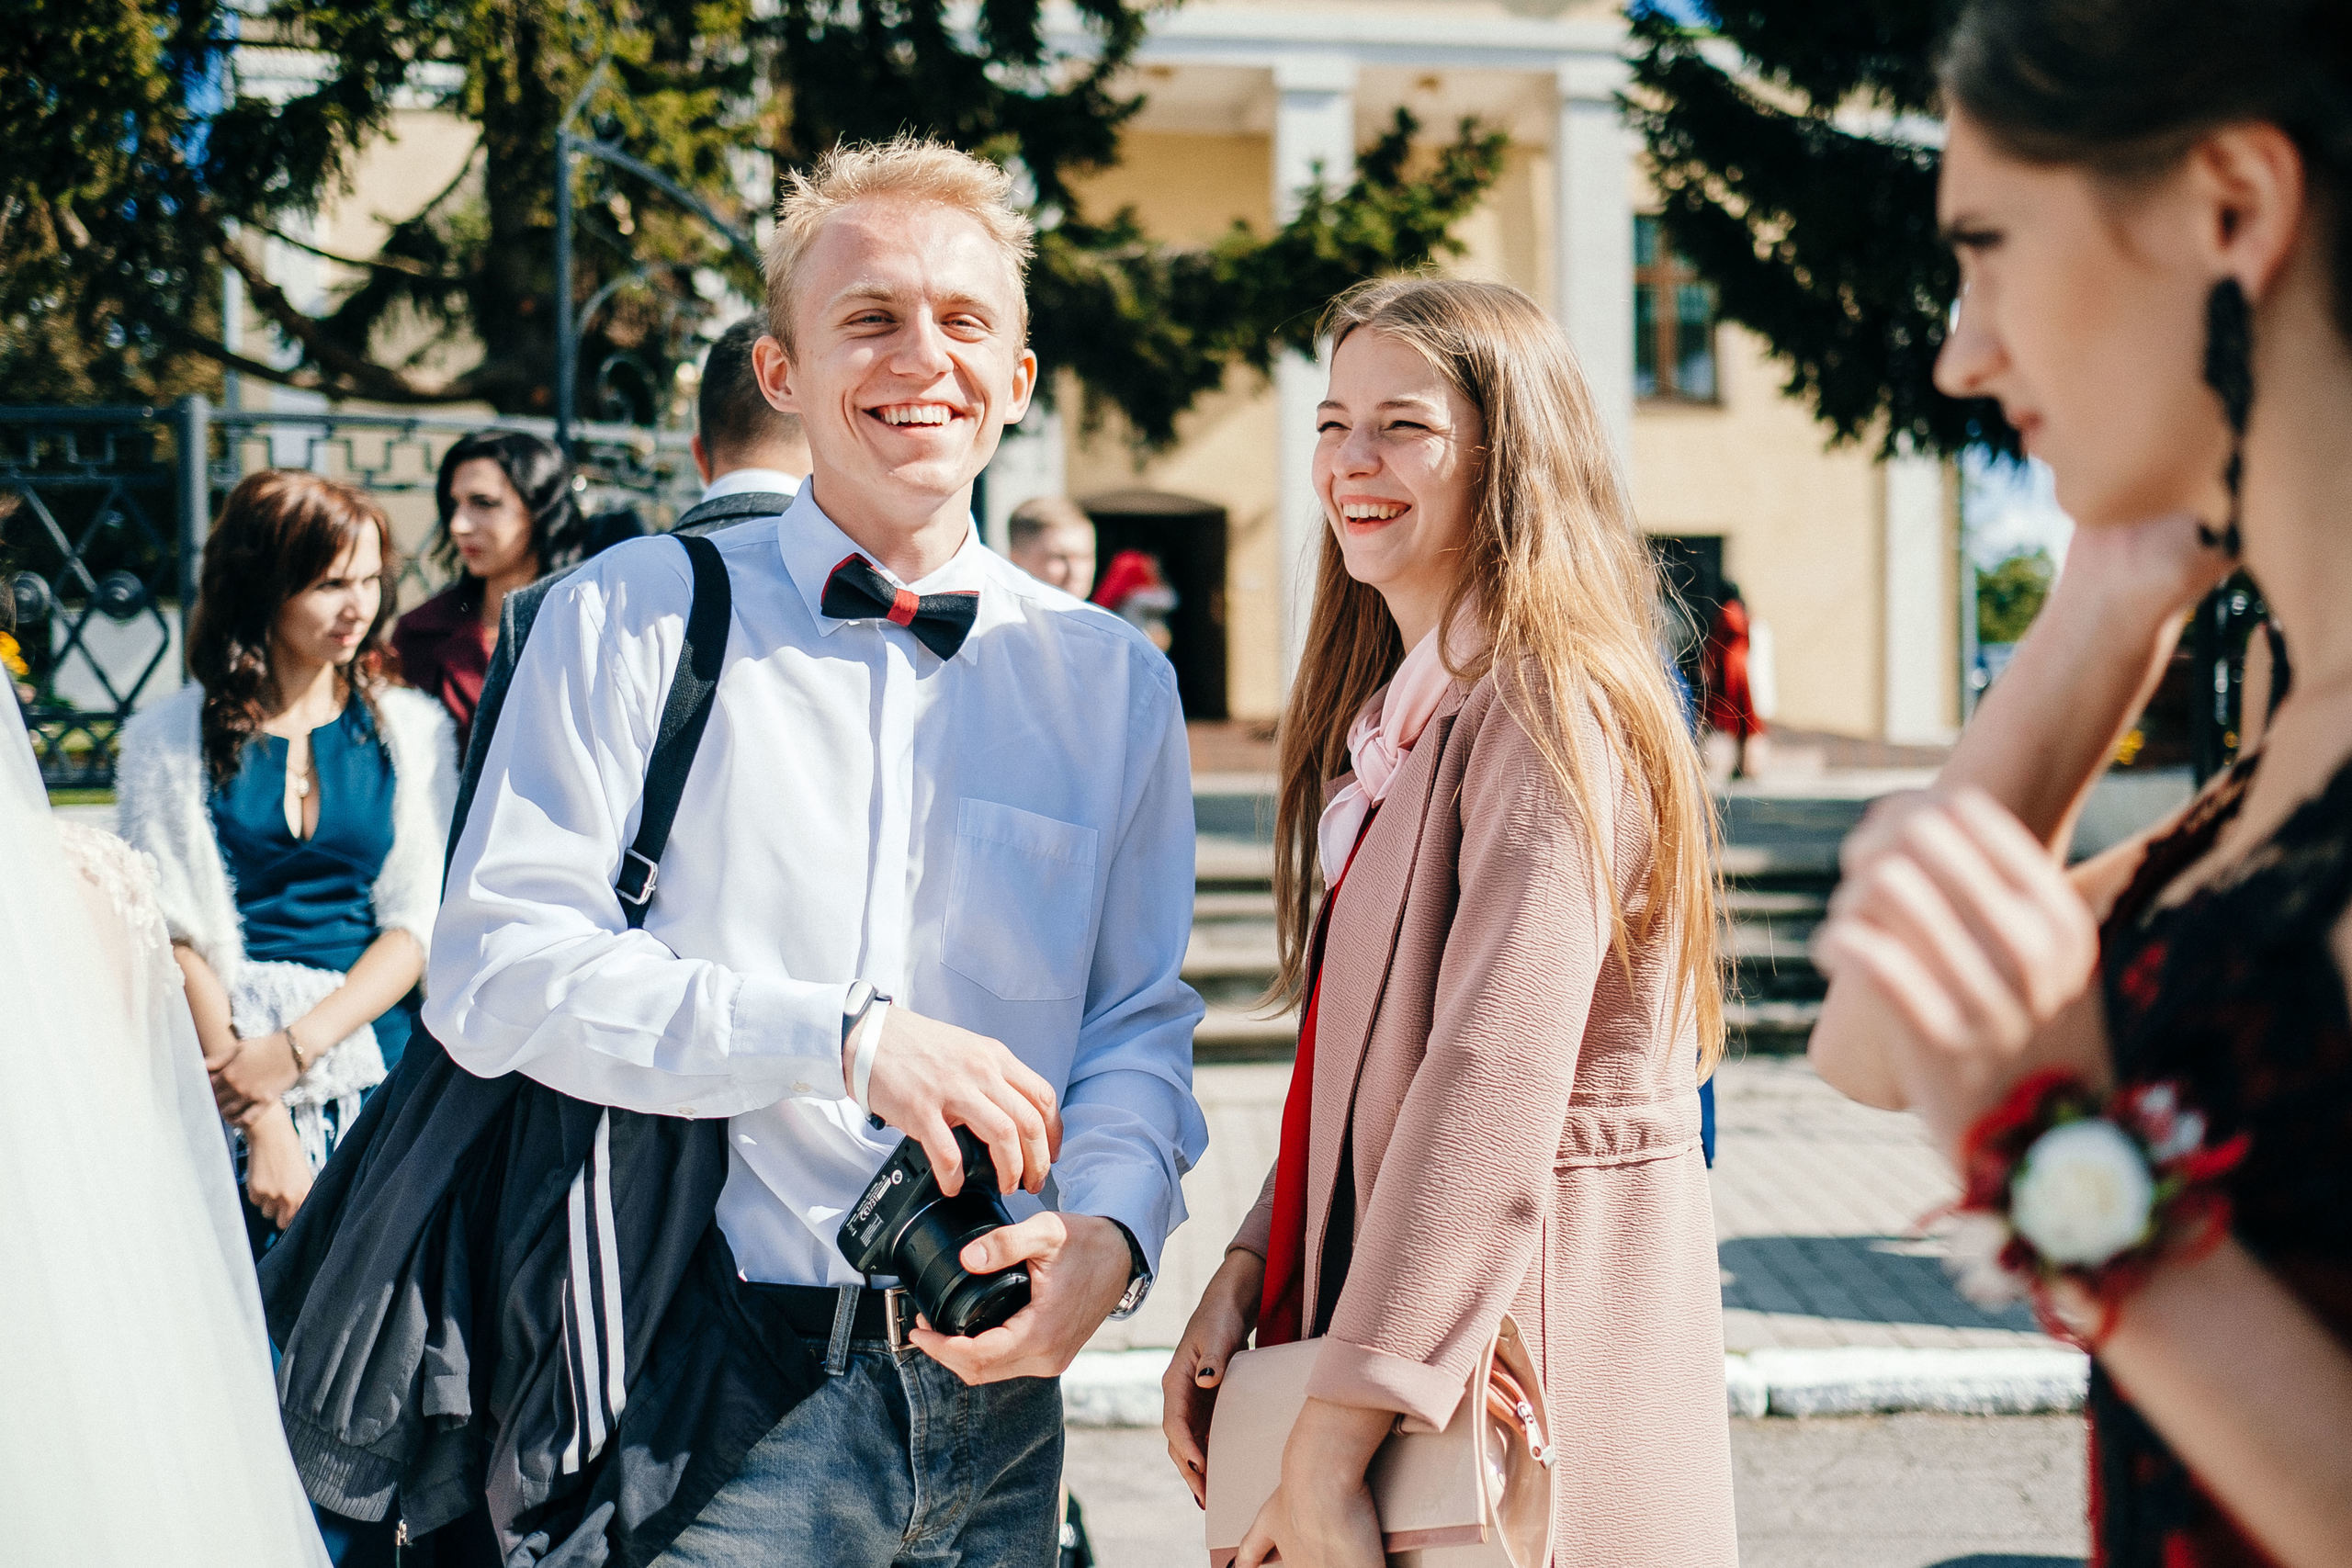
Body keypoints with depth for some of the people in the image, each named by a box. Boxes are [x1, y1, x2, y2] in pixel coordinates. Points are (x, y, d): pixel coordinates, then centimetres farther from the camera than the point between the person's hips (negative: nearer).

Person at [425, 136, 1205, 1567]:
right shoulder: (635, 618, 1)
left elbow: (1143, 1019, 10)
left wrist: (1110, 1228, -11)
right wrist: (846, 1038, -18)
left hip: (986, 1396, 3)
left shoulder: (1113, 680, 10)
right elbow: (496, 970, -8)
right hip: (705, 1390, -3)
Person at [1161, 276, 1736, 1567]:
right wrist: (1248, 1270, 1)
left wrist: (1327, 1454, -26)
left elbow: (1492, 1098, -25)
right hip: (1375, 1295, 9)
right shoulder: (1398, 715, 13)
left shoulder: (1549, 714, -17)